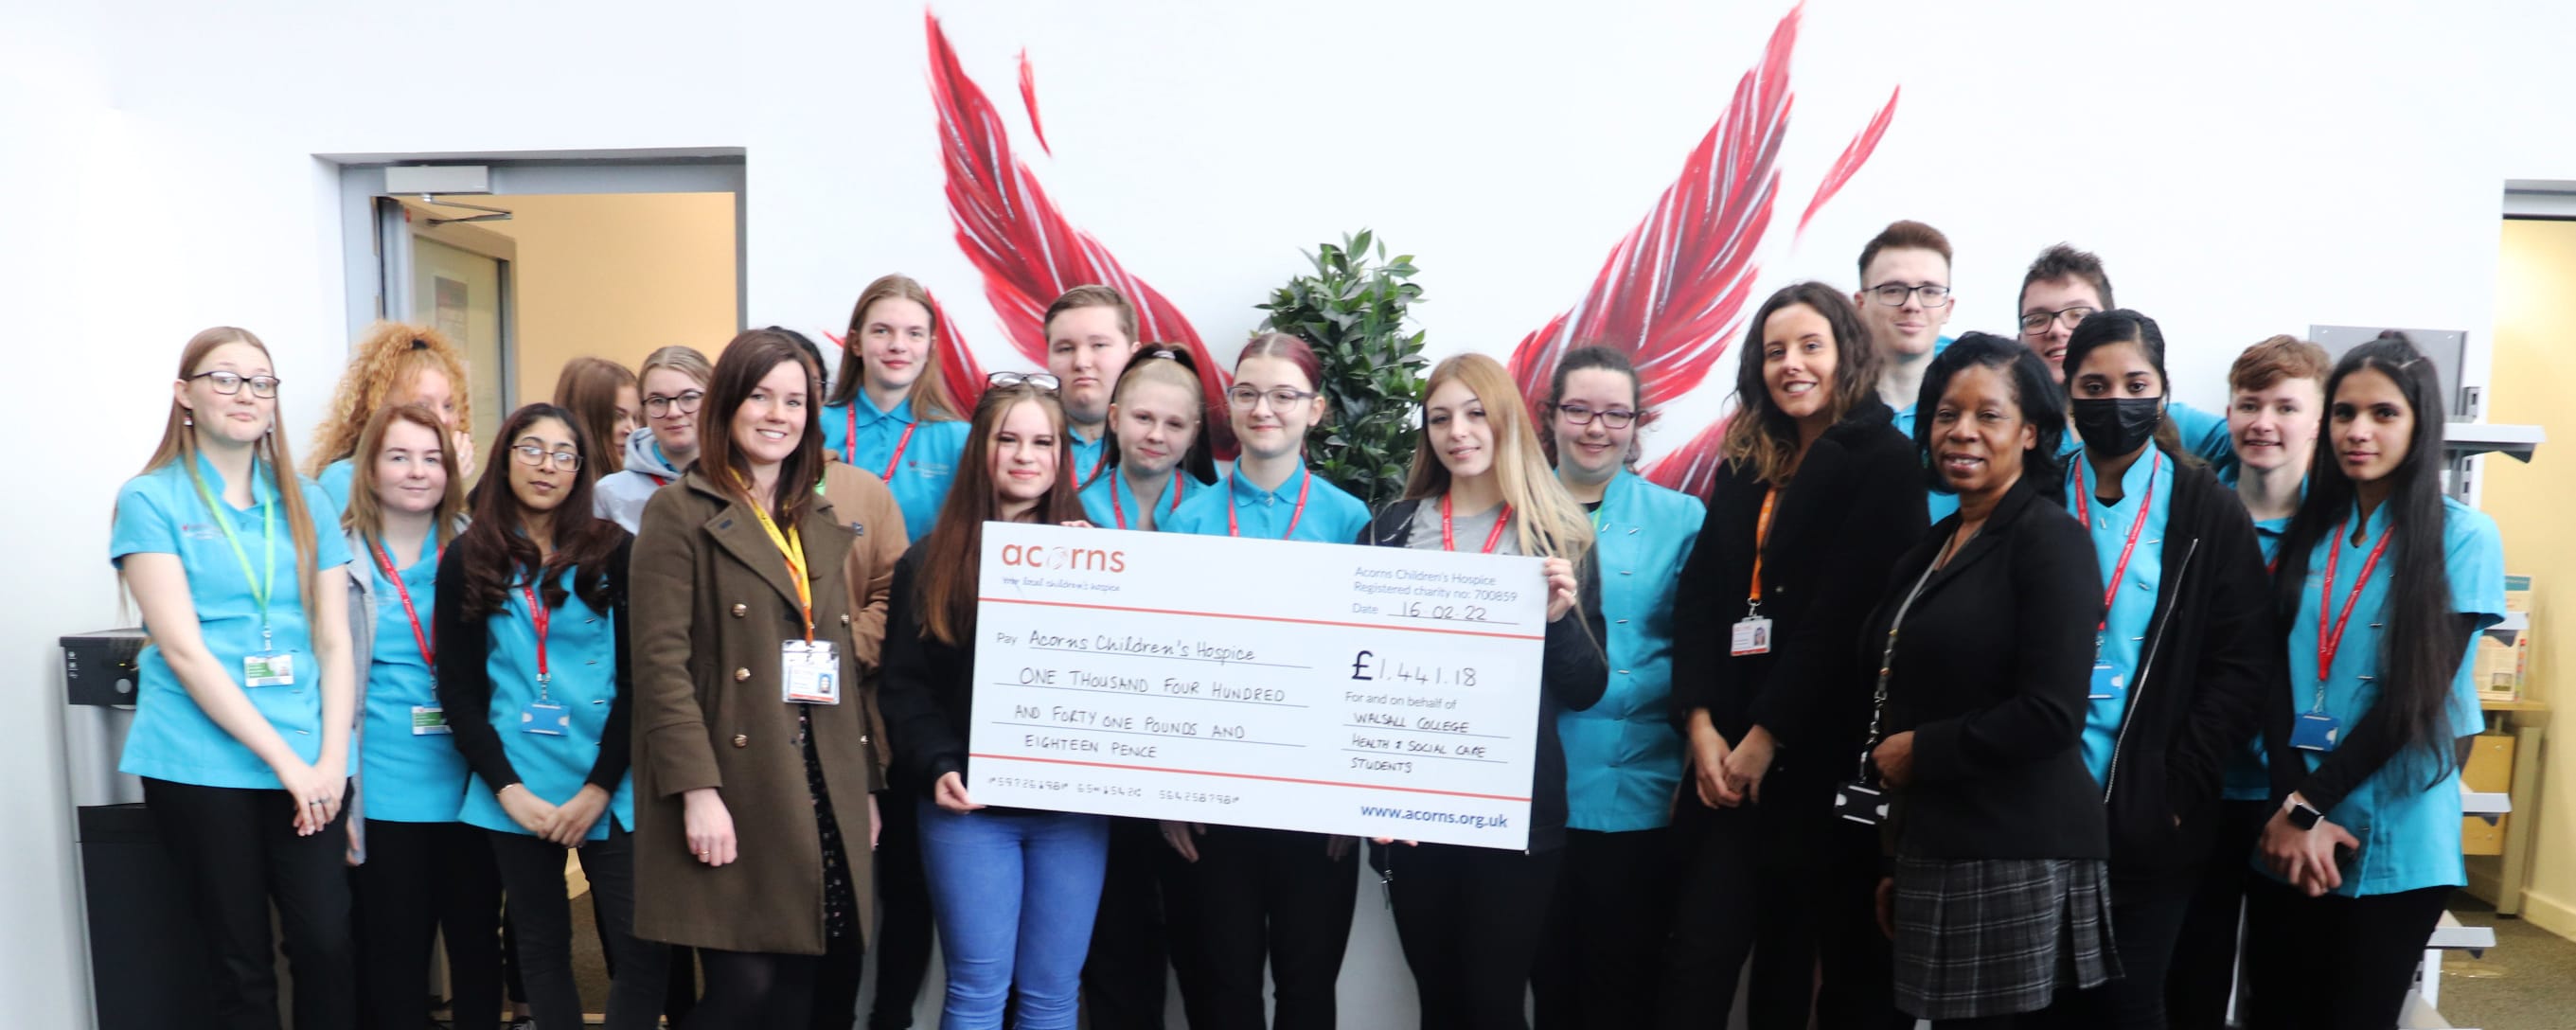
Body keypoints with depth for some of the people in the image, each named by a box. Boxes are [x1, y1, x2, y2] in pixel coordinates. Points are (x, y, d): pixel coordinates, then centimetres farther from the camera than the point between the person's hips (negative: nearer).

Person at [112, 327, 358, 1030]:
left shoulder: (305, 502, 10)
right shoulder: (150, 499, -1)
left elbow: (334, 640, 7)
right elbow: (183, 648, -9)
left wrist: (331, 758, -5)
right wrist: (283, 759, -14)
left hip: (310, 762, 3)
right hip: (201, 762, -3)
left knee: (326, 945, -2)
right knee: (242, 968, 5)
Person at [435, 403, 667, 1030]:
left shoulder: (613, 553, 2)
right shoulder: (466, 562, 6)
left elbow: (638, 681, -2)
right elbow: (458, 690, 4)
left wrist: (597, 789, -10)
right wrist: (509, 790, -7)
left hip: (609, 788, -1)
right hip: (514, 791, 1)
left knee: (643, 949, -6)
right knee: (542, 948, 10)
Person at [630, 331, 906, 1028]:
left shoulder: (824, 522, 16)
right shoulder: (681, 513, -2)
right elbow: (661, 661, -10)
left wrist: (866, 784, 13)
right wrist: (697, 789, -18)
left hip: (824, 794, 6)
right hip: (735, 791, -6)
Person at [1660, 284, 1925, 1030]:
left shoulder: (1884, 462, -3)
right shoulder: (1745, 466, 15)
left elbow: (1848, 613, -12)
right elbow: (1700, 601, 7)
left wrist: (1767, 735, -13)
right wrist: (1700, 722, -6)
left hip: (1828, 752, -5)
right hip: (1732, 751, 5)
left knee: (1848, 960, 8)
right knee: (1699, 954, 0)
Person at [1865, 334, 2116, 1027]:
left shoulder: (2051, 538, -9)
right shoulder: (1934, 546, 13)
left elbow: (2051, 715, -19)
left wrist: (1920, 751, -10)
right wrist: (1898, 858, 17)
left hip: (2018, 860, -7)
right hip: (1935, 849, 7)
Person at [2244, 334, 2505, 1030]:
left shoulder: (2464, 538, -5)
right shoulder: (2305, 529, 6)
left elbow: (2414, 694, -11)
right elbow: (2273, 676, 0)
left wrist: (2308, 807, -12)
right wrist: (2291, 804, -13)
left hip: (2395, 842, -3)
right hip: (2289, 831, 3)